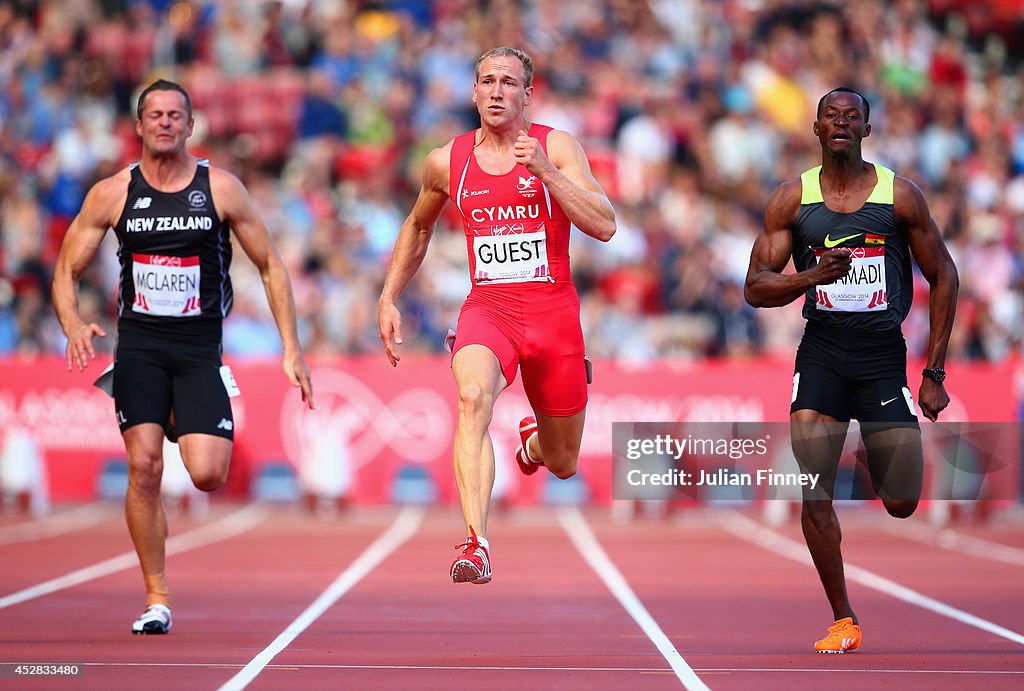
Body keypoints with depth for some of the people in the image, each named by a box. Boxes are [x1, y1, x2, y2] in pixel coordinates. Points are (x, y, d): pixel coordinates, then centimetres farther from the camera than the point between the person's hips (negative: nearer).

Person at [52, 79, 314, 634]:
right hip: (138, 344, 1)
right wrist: (73, 326, -15)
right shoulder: (111, 194, 2)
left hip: (199, 346, 0)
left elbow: (270, 266, 5)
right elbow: (66, 271, 6)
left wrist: (291, 349, -1)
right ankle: (156, 598, -3)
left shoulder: (221, 188, -1)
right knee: (143, 465, -14)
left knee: (208, 475, -13)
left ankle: (192, 431, 26)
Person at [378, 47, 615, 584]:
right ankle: (476, 545, -43)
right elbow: (417, 227, 24)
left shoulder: (555, 146, -3)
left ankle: (533, 440, 53)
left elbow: (604, 227, -14)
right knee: (473, 397, -35)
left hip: (553, 312, 0)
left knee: (562, 465, 13)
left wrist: (544, 171, -21)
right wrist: (389, 298, 17)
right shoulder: (447, 162, 4)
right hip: (487, 306, 0)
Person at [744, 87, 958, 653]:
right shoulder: (791, 199, 2)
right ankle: (843, 621, 1)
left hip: (884, 354, 0)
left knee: (902, 504, 0)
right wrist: (813, 276, -20)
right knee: (814, 493, -12)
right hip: (821, 352, 0)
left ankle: (880, 458, 39)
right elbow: (756, 288, 1)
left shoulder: (900, 195, 0)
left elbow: (943, 277, 7)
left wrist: (934, 372, 2)